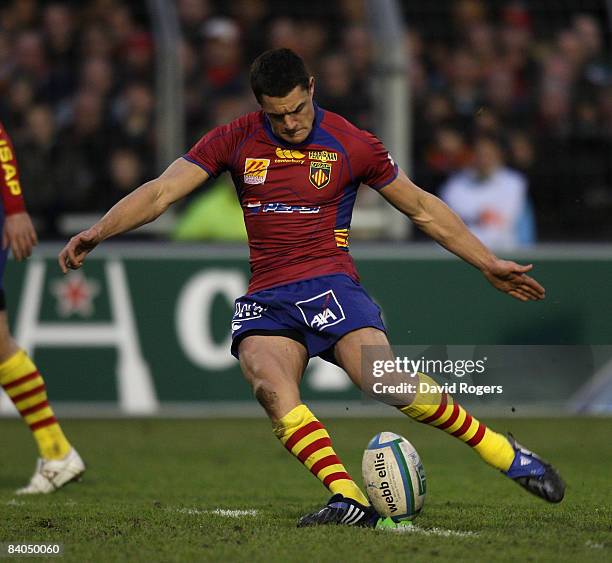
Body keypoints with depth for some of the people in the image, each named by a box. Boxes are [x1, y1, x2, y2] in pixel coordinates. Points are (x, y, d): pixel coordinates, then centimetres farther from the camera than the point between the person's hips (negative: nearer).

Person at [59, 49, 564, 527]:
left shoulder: (350, 144, 3)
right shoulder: (235, 140, 7)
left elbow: (422, 208, 13)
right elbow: (161, 192, 3)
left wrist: (488, 264, 15)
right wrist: (97, 233, -11)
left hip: (330, 285, -2)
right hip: (265, 300, 2)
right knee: (270, 385, -30)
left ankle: (508, 455, -10)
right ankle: (349, 500, -35)